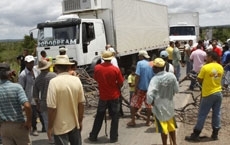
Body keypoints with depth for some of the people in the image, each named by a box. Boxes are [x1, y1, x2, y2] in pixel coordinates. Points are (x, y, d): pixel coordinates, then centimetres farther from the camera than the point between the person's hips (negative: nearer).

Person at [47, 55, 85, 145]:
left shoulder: (54, 82, -17)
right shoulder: (77, 80, -5)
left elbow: (52, 108, -18)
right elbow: (81, 104, 1)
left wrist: (50, 127, -7)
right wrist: (80, 121, 14)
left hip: (60, 126, -4)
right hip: (75, 124, 4)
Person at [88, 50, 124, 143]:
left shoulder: (97, 68, -8)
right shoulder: (115, 69, -14)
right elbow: (120, 83, -6)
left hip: (103, 96, 2)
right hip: (114, 96, -2)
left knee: (99, 117, 14)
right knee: (114, 117, 10)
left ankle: (93, 136, 21)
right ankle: (113, 137, 13)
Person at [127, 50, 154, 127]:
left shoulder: (140, 63, -10)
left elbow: (137, 76, -16)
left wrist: (135, 87, -12)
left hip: (141, 87, -5)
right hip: (150, 88, 5)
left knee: (134, 104, 7)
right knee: (148, 105, 16)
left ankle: (132, 121, 9)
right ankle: (148, 121, 21)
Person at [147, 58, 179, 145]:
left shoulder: (155, 79, -24)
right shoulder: (171, 76, -8)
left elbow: (149, 94, -32)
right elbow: (176, 89, 2)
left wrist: (150, 102, -14)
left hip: (159, 107, -5)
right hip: (169, 104, 5)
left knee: (163, 128, 9)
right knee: (171, 125, 23)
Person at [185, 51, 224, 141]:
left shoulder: (205, 67, -16)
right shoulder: (220, 67, 3)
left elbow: (199, 80, -10)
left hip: (208, 94, -5)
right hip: (218, 93, 6)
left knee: (202, 115, 0)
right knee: (217, 114, 13)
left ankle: (195, 135, 5)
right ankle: (215, 134, 20)